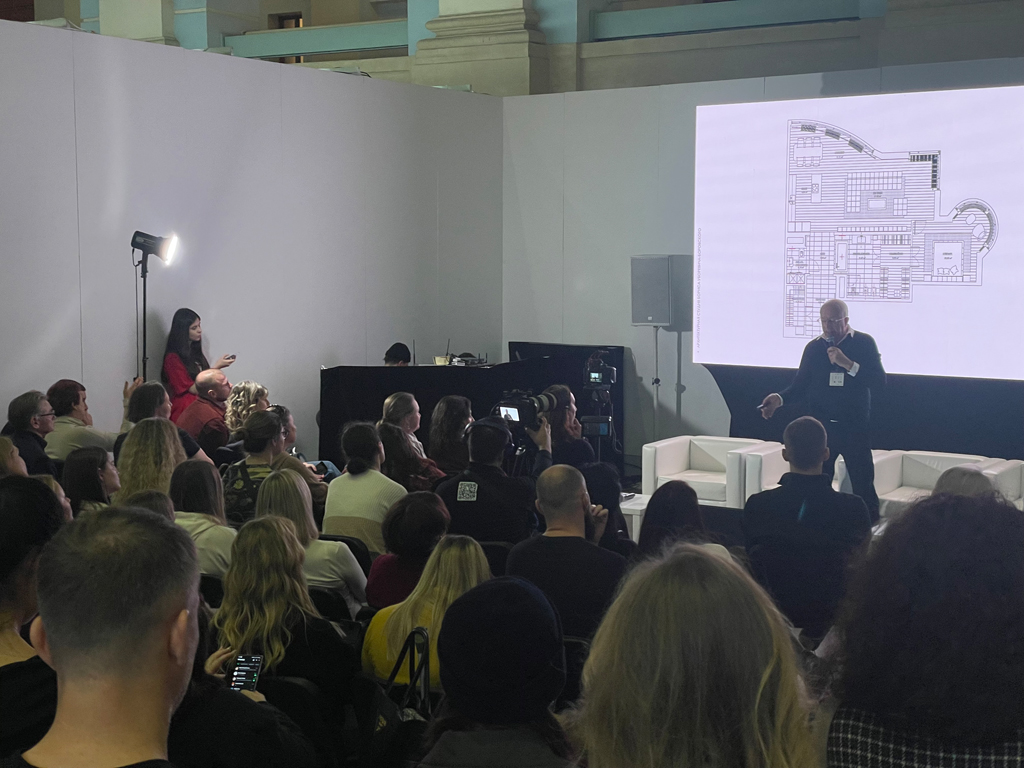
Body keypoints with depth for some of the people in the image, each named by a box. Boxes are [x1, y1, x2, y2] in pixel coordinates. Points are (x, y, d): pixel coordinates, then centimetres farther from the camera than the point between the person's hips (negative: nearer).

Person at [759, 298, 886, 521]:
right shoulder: (813, 348, 5)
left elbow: (879, 381, -12)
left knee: (863, 486, -2)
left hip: (855, 428, -3)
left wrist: (848, 364, -22)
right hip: (821, 427, 3)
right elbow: (800, 386, 8)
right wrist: (779, 398, -10)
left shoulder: (864, 343, -3)